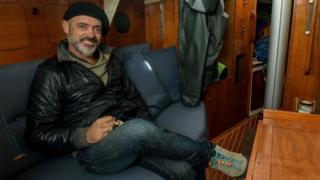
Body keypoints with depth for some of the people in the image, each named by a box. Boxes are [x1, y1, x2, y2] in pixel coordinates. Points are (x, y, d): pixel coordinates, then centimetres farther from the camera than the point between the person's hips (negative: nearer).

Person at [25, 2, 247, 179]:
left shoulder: (109, 60, 14)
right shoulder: (51, 72, -3)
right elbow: (37, 135, -5)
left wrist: (150, 132, 0)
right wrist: (85, 135, -21)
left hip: (131, 136, 5)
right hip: (93, 150, -4)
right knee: (139, 130, -36)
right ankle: (208, 152, -13)